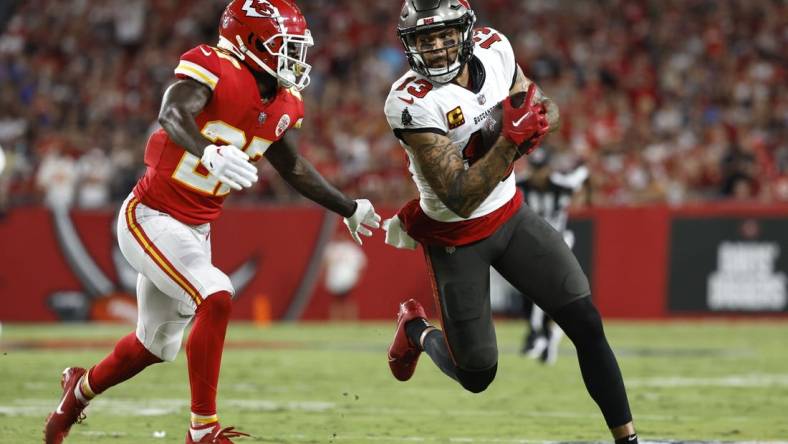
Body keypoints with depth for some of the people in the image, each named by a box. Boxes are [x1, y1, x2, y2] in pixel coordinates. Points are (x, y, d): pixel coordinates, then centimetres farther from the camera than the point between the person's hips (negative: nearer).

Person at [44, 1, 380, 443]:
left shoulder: (281, 104, 2)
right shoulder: (213, 70, -22)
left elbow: (292, 165, 19)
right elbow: (172, 113, -42)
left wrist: (349, 208, 24)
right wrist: (211, 153, -60)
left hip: (195, 231, 9)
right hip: (150, 219, -9)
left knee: (156, 345, 19)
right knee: (216, 296, -26)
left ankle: (80, 389, 47)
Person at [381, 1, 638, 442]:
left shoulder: (494, 49, -10)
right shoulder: (411, 104, -28)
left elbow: (542, 107, 8)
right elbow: (460, 200, -31)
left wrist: (540, 116, -17)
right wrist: (511, 140, -38)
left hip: (511, 213, 5)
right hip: (457, 237, -5)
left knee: (587, 323, -5)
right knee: (477, 375, 7)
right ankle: (417, 331, 38)